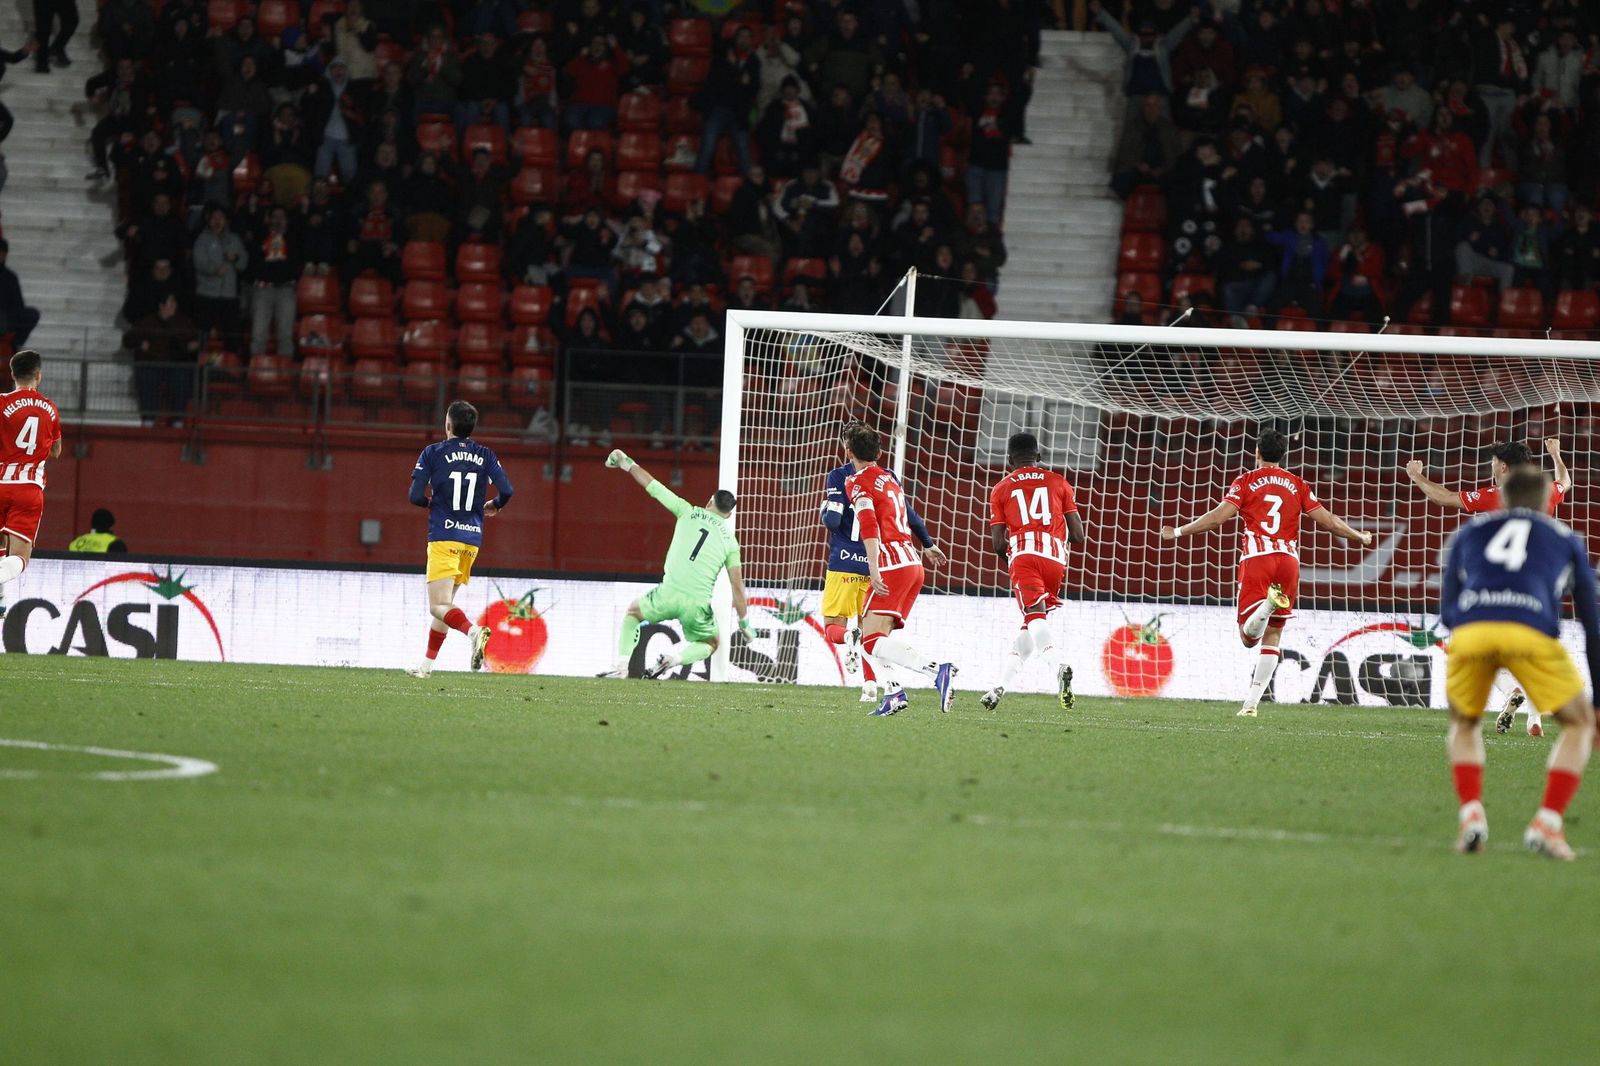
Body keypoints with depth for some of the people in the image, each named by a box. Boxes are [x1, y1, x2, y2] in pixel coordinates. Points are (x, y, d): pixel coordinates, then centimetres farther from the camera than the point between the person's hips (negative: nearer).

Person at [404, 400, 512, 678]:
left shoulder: (433, 452, -2)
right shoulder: (485, 455, 8)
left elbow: (416, 496, -7)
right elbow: (506, 491, -1)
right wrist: (493, 506, 21)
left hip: (444, 537, -5)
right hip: (472, 538, 5)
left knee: (439, 606, -10)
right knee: (444, 603, 17)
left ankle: (473, 631, -38)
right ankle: (427, 663, 19)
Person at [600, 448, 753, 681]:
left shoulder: (689, 513, 8)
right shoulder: (730, 541, 9)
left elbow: (651, 486, 14)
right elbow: (737, 585, 5)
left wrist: (626, 463, 28)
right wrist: (744, 622, 13)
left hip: (669, 594, 0)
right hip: (698, 605, 0)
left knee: (633, 612, 30)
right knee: (710, 644, 27)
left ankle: (621, 666, 13)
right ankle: (673, 658, -3)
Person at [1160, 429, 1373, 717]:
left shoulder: (1246, 481, 6)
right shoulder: (1298, 484, 13)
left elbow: (1219, 516, -5)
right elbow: (1327, 520, 10)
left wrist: (1178, 532, 3)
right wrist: (1360, 538, 26)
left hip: (1256, 557, -3)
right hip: (1288, 559, 3)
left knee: (1249, 636, -5)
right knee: (1272, 637, 11)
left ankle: (1267, 603, -39)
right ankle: (1252, 702, 4)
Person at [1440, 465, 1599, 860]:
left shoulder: (1467, 534, 31)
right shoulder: (1567, 541, 30)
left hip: (1470, 632, 2)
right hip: (1532, 632, -2)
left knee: (1464, 724, 29)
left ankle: (1471, 814, 7)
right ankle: (1547, 822, 4)